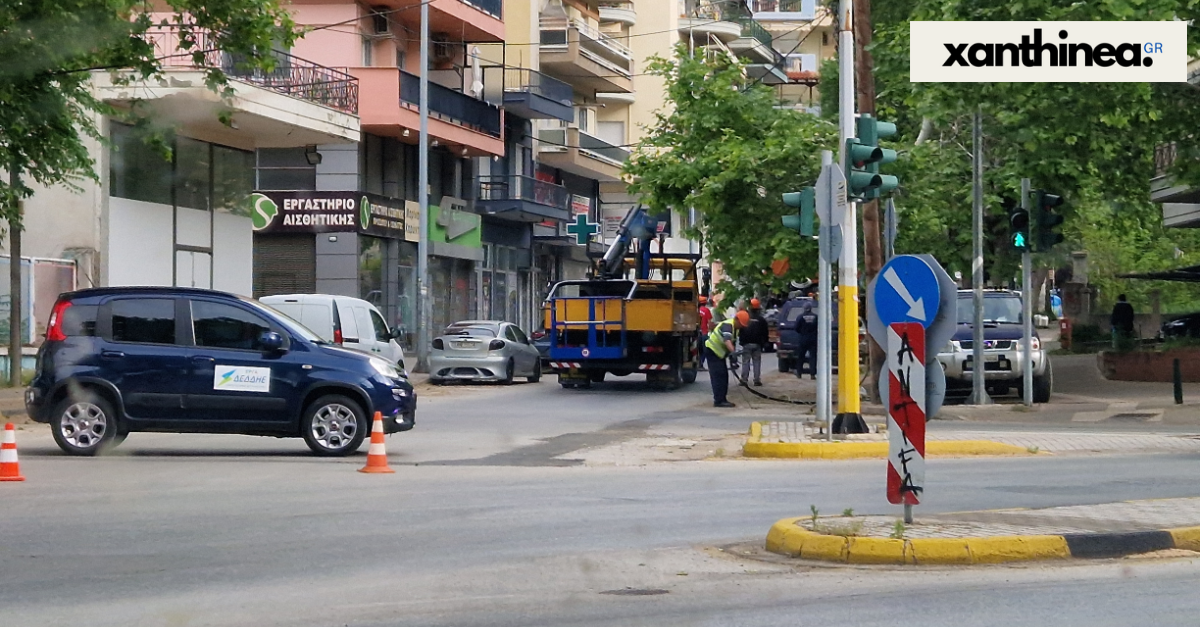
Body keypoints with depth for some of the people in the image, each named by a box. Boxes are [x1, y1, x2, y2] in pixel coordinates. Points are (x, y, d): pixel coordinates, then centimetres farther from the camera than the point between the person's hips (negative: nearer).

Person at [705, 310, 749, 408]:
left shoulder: (735, 328, 9)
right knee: (718, 375, -13)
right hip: (712, 351, -10)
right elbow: (727, 340, -41)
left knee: (724, 375, 10)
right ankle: (719, 401, -15)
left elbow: (732, 342, 18)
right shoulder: (727, 325, -23)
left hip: (719, 353, 10)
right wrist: (733, 352, -55)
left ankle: (722, 399, 14)